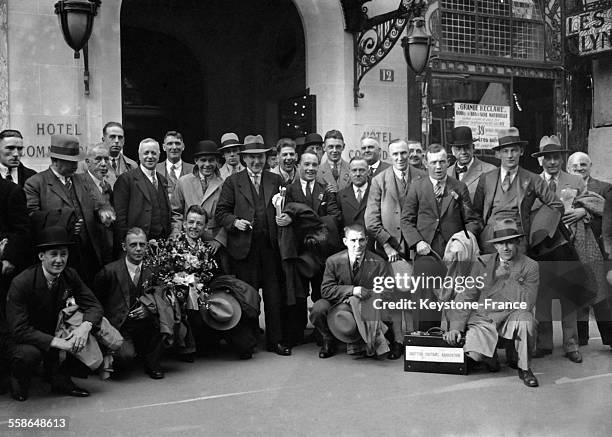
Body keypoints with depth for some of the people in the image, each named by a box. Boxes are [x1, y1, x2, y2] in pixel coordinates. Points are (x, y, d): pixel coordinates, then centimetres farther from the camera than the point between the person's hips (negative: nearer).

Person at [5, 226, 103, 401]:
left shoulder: (70, 276, -8)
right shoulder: (21, 283, -24)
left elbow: (94, 306, -8)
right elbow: (19, 329, -28)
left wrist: (85, 326, -32)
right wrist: (58, 342, -37)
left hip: (56, 332, 5)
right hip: (24, 340, -5)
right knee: (29, 353, -38)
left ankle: (60, 378, 3)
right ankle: (19, 380, 0)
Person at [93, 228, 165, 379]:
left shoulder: (151, 271, 3)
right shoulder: (110, 271, -7)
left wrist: (147, 310, -11)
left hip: (143, 324, 4)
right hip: (117, 325, -4)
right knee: (127, 354, -30)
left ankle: (152, 363, -4)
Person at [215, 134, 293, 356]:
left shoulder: (276, 180, 13)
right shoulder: (232, 182, 7)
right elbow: (221, 212, 5)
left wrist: (288, 218, -7)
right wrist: (234, 221, -13)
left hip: (270, 246, 2)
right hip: (244, 246, -2)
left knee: (274, 294, 4)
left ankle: (275, 340, 13)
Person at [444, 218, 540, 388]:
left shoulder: (530, 266, -2)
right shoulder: (482, 263, 5)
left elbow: (526, 304, -15)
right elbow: (466, 296, 4)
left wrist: (507, 277, -17)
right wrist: (456, 327, -6)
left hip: (512, 318, -1)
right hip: (483, 318, 1)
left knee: (525, 319, -36)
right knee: (474, 353, -27)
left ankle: (523, 367, -7)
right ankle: (491, 359, 14)